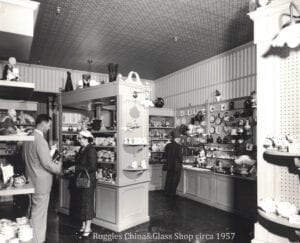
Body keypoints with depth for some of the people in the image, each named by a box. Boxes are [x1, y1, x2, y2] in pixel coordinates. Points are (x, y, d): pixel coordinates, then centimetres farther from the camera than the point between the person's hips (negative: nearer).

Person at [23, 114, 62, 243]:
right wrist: (58, 167, -3)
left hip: (31, 181, 9)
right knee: (39, 214, 4)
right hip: (41, 183, -9)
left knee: (35, 212, 21)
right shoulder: (40, 140, -22)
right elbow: (47, 163, -23)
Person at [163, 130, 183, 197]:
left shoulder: (168, 145, -1)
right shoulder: (178, 146, -16)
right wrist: (180, 162, 4)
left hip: (169, 166, 5)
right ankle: (172, 193, 15)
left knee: (169, 179, 16)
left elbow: (165, 156, 4)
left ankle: (167, 192, 24)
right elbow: (180, 156, -16)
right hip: (176, 166, -5)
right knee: (174, 180, 8)